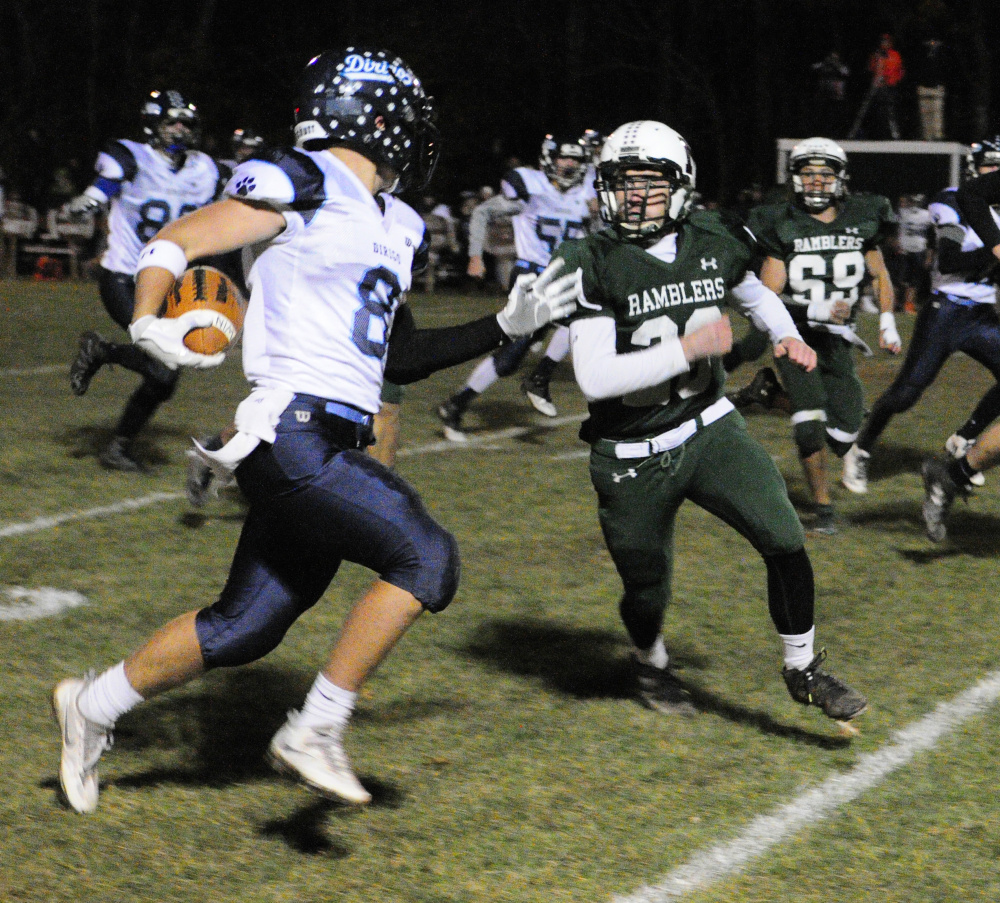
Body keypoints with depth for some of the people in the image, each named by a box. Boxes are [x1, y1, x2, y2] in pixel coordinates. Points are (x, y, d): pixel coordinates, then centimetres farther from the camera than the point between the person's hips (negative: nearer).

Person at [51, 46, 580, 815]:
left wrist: (506, 326, 22)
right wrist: (149, 324, -27)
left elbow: (400, 358, 26)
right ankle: (315, 732, -8)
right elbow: (171, 245, -9)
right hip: (290, 432, -9)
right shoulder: (302, 186, -7)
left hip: (333, 447, 9)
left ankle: (93, 707, 33)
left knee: (244, 629, 15)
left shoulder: (396, 227, 18)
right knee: (426, 559, -16)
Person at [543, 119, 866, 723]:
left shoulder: (715, 242, -2)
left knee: (785, 542, -13)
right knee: (648, 593, 10)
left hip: (710, 430, 3)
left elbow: (755, 294, 22)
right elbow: (594, 378, -24)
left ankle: (803, 671, 9)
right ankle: (652, 664, 46)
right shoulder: (593, 265, -16)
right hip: (632, 458, -3)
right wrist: (685, 350, -27)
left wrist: (787, 336, 1)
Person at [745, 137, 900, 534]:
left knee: (842, 439, 1)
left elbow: (880, 275, 17)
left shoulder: (861, 221, 0)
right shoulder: (781, 227, -10)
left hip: (837, 340, 3)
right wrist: (818, 311, -27)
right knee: (810, 423, -19)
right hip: (796, 336, -3)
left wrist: (887, 323, 5)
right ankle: (823, 507, 1)